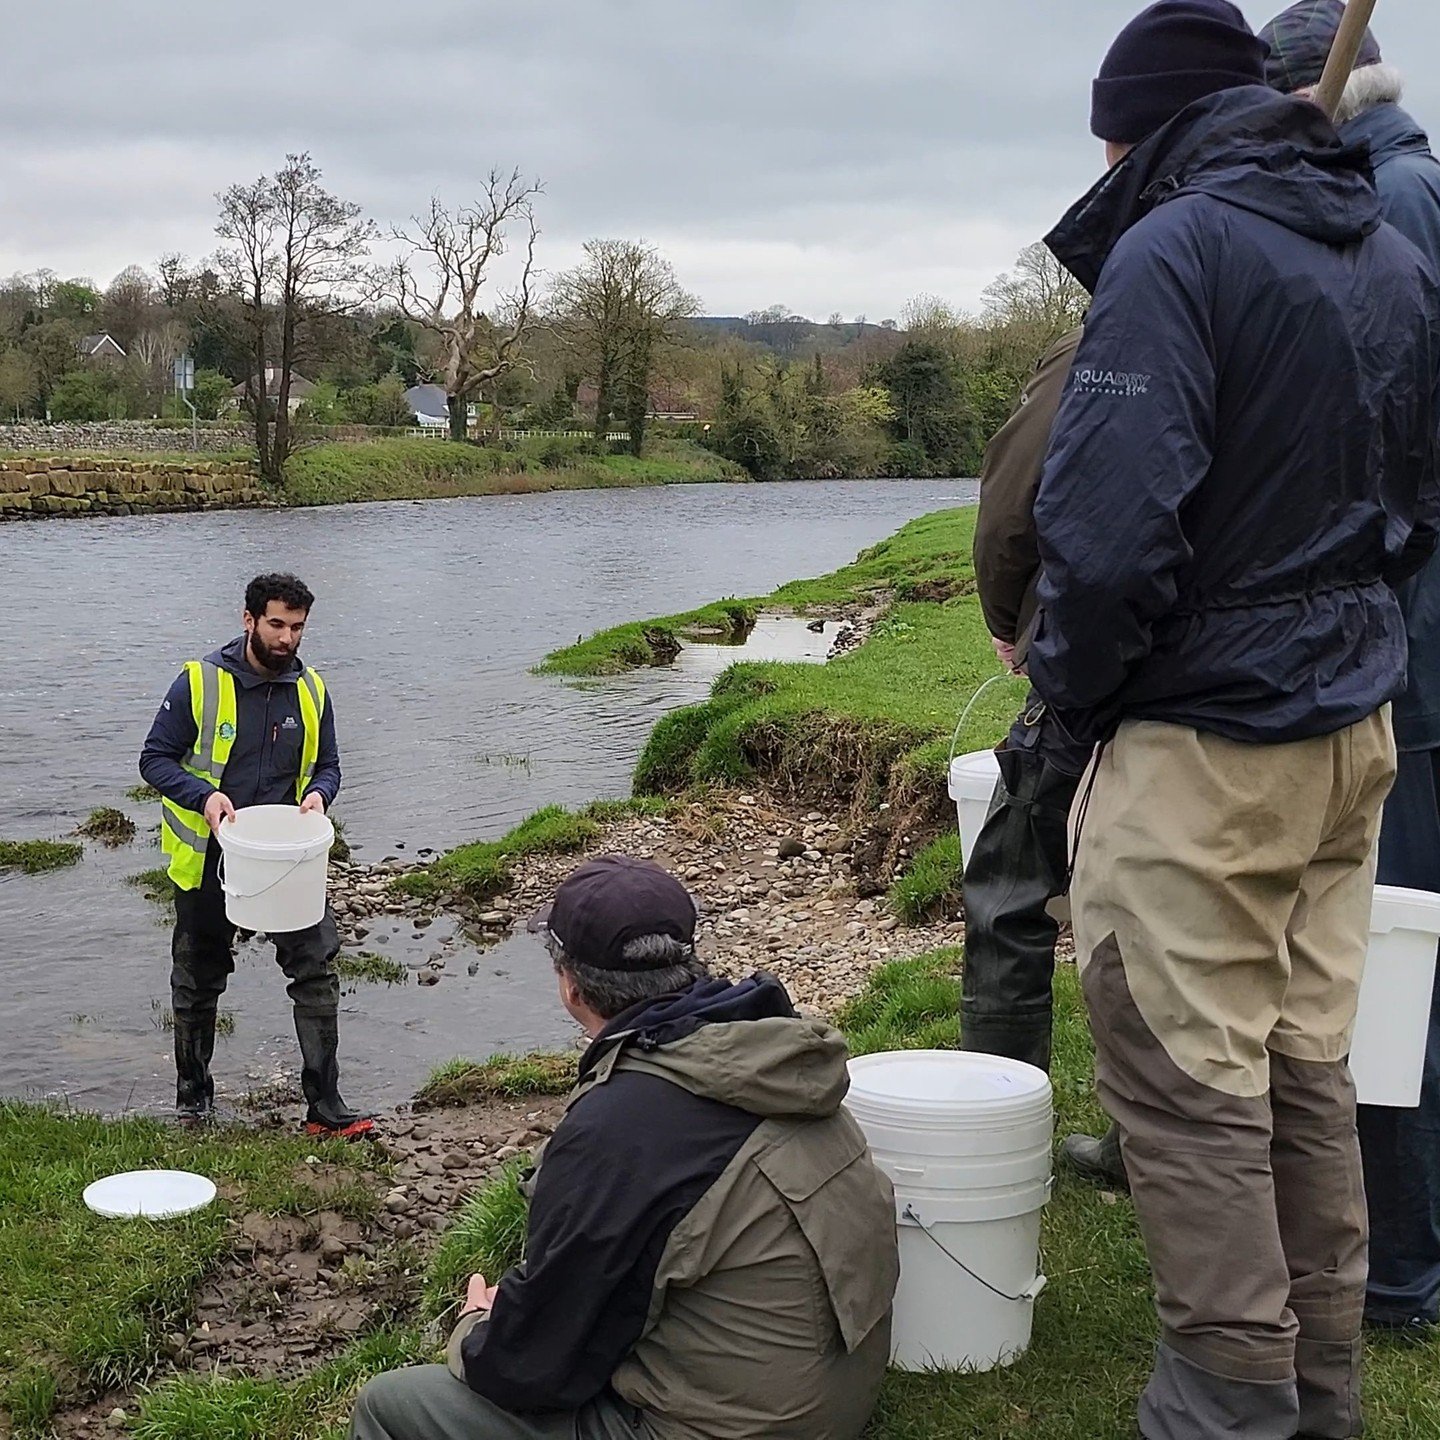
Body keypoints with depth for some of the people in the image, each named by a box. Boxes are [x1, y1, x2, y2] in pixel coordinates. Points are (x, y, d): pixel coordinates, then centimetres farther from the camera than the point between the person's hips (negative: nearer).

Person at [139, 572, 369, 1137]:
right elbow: (155, 758, -6)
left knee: (316, 969, -7)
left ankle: (325, 1105, 0)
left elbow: (327, 766, 10)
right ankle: (192, 1092, 34)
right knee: (198, 981, 14)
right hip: (209, 858, -2)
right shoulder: (199, 682, -9)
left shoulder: (311, 691, 2)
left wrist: (318, 794, -13)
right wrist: (204, 795, -24)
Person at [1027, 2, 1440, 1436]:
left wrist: (1069, 688, -7)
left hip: (1200, 749, -8)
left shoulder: (1176, 248, -14)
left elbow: (1107, 526, -23)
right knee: (1304, 1068, 16)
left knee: (1188, 1087, 2)